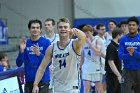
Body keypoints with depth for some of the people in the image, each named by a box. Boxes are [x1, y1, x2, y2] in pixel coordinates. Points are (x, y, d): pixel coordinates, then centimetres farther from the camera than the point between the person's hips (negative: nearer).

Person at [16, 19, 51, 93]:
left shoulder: (46, 42, -4)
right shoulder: (25, 43, 6)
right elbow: (18, 64, 3)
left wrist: (38, 54, -24)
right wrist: (21, 50, -13)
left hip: (43, 80, -3)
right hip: (29, 80, 4)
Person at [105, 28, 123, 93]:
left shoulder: (117, 46, 12)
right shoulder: (111, 47, -17)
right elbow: (110, 62, -22)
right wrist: (118, 75, -23)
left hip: (118, 74, 9)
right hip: (112, 75, -9)